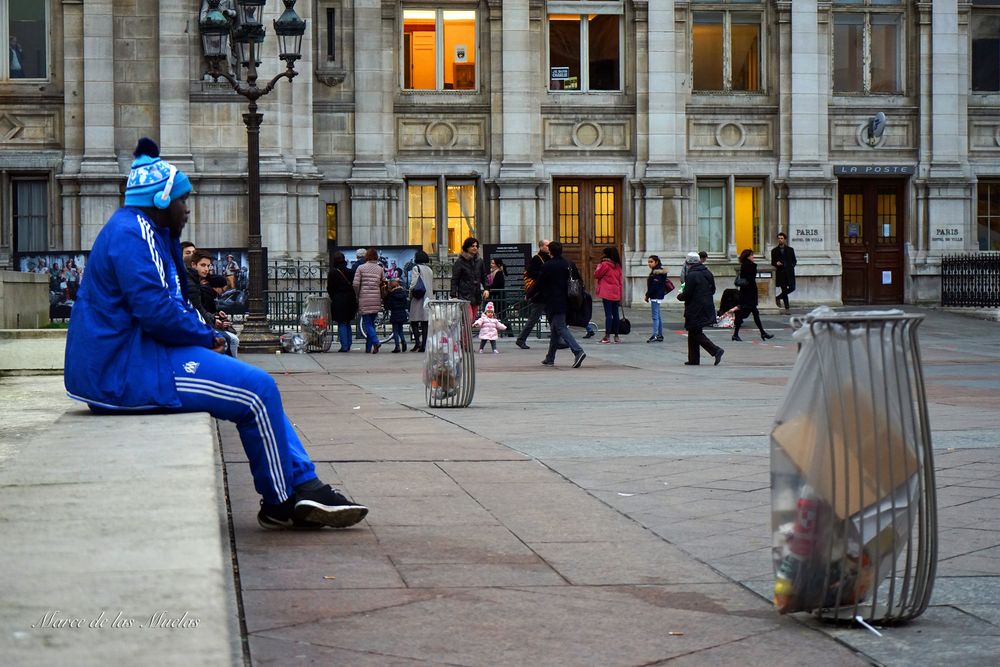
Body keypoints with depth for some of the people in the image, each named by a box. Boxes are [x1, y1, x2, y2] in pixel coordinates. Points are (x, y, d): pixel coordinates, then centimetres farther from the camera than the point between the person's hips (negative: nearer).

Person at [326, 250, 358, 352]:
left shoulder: (332, 273, -9)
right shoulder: (349, 272, 2)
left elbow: (329, 288, -5)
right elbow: (354, 286, 5)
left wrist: (332, 298, 12)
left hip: (339, 300, -4)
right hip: (350, 299, 4)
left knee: (341, 324, -1)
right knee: (348, 323, 15)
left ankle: (344, 346, -6)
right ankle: (348, 345, 15)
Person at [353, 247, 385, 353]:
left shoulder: (361, 268, -3)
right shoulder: (380, 269, 6)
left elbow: (356, 284, -7)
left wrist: (357, 296, 7)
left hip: (365, 298, -4)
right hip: (376, 299, 4)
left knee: (367, 323, -2)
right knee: (371, 322, 13)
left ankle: (376, 341, -23)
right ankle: (368, 347, 13)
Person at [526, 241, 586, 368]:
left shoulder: (547, 266, -11)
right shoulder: (568, 265, 6)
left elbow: (539, 284, -5)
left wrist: (529, 295, 10)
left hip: (553, 304, -7)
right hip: (564, 302, 7)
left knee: (561, 328, -9)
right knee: (555, 330, 16)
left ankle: (578, 351, -25)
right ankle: (550, 358, 23)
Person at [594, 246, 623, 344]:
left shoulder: (605, 264, -9)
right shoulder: (617, 266, 11)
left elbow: (596, 274, -1)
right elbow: (620, 281, 13)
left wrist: (599, 264, 8)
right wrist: (620, 295, 16)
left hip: (607, 293, -6)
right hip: (616, 293, 6)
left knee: (608, 314, -7)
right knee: (616, 314, 7)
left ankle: (607, 336, -8)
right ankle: (616, 336, 10)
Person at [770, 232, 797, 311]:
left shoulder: (790, 250, 9)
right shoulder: (774, 251, 6)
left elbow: (794, 261, 14)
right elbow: (772, 263, 8)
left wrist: (791, 266, -3)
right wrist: (776, 264, -13)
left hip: (789, 272, 1)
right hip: (780, 272, -1)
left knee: (792, 288, -9)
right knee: (784, 289, -1)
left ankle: (778, 298, 12)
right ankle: (786, 307, 7)